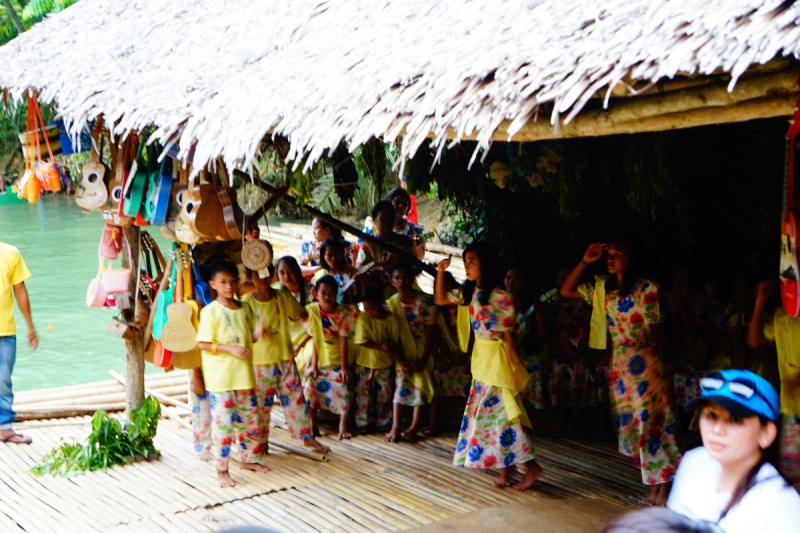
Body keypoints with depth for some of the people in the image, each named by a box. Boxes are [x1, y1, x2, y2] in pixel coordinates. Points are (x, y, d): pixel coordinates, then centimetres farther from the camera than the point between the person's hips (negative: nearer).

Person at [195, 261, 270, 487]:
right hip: (220, 378, -6)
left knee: (249, 418, 14)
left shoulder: (245, 309, 9)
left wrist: (259, 328, -6)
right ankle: (221, 469, 7)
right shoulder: (210, 311, -9)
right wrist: (230, 348, -20)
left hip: (244, 375, 6)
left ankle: (247, 459, 32)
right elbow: (202, 344, -12)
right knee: (223, 422, -4)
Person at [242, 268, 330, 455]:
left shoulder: (283, 296, 2)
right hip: (260, 362, -3)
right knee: (262, 402, 6)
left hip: (285, 358, 3)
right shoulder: (247, 302, -7)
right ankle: (263, 441, 23)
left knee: (296, 398, 7)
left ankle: (307, 437, 18)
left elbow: (301, 315, 16)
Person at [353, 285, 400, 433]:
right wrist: (381, 346, -24)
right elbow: (362, 341, -15)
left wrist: (391, 348, -27)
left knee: (384, 394, 9)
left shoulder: (391, 319, -7)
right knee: (364, 393, 4)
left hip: (385, 365, 1)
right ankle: (364, 421, 17)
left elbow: (395, 342, -3)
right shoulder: (363, 318, -11)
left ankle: (383, 421, 25)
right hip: (365, 364, -1)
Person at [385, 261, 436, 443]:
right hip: (402, 349, 1)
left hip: (422, 348, -1)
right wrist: (401, 359, -17)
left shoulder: (426, 301, -10)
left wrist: (423, 359, -16)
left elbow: (430, 333, -10)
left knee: (421, 378, -12)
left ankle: (414, 426, -8)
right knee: (401, 378, -14)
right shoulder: (391, 304, -4)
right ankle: (395, 427, -17)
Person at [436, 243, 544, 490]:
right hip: (481, 356, 8)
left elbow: (508, 334, -15)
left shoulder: (500, 297, -18)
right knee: (489, 413, 10)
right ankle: (505, 467, 19)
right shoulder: (469, 293, 5)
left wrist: (514, 366, -12)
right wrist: (441, 272, 4)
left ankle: (531, 466, 4)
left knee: (500, 412, -6)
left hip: (498, 357, -8)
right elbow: (440, 300, 18)